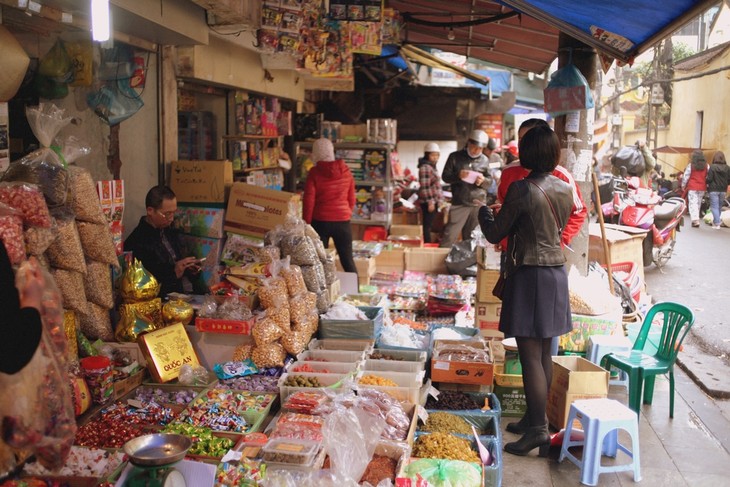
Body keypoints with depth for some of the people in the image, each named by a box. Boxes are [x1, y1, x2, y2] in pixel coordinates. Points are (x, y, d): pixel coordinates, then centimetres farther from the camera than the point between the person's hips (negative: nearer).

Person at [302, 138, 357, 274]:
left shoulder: (314, 173, -7)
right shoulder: (346, 171, 3)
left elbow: (309, 201, -8)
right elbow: (352, 199, 9)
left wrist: (306, 224, 1)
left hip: (320, 222, -3)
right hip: (343, 221, 3)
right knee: (347, 259, 11)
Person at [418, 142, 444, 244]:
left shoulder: (431, 167, 16)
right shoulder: (425, 167, -15)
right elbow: (425, 187, -20)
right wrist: (430, 202, -22)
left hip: (434, 201, 10)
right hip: (429, 202, -10)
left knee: (429, 225, 13)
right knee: (427, 226, -6)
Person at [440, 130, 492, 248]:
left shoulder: (484, 160, 8)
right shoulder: (455, 157, 1)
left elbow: (489, 182, 11)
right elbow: (445, 176, 0)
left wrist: (483, 181, -13)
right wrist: (458, 175, -19)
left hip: (479, 204, 3)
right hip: (459, 203, -3)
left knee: (472, 237, 11)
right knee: (450, 235, -7)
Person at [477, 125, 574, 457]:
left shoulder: (522, 189, -16)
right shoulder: (565, 189, 5)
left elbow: (495, 235, -9)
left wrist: (484, 214, 13)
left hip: (530, 275, -8)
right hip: (557, 272, 8)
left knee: (530, 355, -3)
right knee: (544, 354, 14)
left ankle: (538, 430, 1)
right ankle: (536, 419, 25)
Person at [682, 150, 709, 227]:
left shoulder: (691, 165, -7)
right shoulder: (706, 166, 3)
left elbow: (686, 176, -3)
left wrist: (683, 185, 7)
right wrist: (706, 184, 18)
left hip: (692, 187, -4)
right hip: (702, 187, 4)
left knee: (693, 203, -4)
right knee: (698, 203, 14)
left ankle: (695, 220, -17)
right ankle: (696, 218, 21)